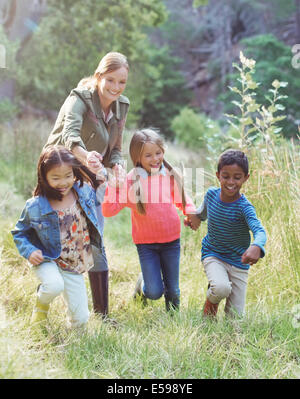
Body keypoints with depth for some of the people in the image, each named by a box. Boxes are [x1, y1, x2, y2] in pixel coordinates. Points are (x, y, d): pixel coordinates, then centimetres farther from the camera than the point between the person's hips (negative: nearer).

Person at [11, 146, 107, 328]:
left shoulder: (84, 192, -7)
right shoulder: (35, 207, -14)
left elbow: (104, 187, 13)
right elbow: (19, 232, 1)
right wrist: (29, 251, -16)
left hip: (75, 267, 3)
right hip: (48, 261, -2)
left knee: (81, 320, 1)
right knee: (54, 286, -37)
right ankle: (42, 303, -1)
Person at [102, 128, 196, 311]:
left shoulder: (171, 176, -2)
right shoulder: (131, 181, -11)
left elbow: (182, 200, 13)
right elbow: (109, 210, -15)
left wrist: (193, 214, -7)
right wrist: (112, 186, -27)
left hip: (171, 241, 3)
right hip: (146, 242, -2)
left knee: (172, 291, 10)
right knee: (154, 293, -6)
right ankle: (143, 283, 29)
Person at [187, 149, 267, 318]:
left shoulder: (244, 207, -21)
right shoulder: (211, 194, -7)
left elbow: (260, 230, -38)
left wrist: (256, 247, -59)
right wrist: (196, 216, -5)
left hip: (238, 262, -1)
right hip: (213, 255, 1)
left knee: (235, 316, 0)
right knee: (221, 288, -31)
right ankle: (211, 300, 4)